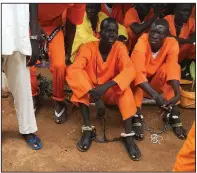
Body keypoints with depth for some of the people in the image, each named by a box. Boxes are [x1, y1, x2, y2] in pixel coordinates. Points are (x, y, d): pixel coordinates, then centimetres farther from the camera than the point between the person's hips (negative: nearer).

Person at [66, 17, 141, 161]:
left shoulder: (120, 48, -13)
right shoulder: (89, 47, -17)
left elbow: (130, 70, -28)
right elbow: (73, 70, -32)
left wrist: (106, 86, -43)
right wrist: (95, 96, -43)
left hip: (111, 92, 1)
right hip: (90, 90, 0)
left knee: (125, 87, -31)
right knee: (76, 77, -30)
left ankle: (128, 135, -30)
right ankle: (88, 128, -28)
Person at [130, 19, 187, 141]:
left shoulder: (172, 43, -20)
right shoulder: (142, 42, -27)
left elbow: (173, 68, -35)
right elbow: (137, 71, -39)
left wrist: (177, 93, -52)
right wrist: (155, 95, -51)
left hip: (157, 83, 1)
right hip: (141, 84, -1)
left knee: (168, 67, -29)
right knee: (135, 70, -33)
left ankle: (174, 114, -26)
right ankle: (137, 115, -31)